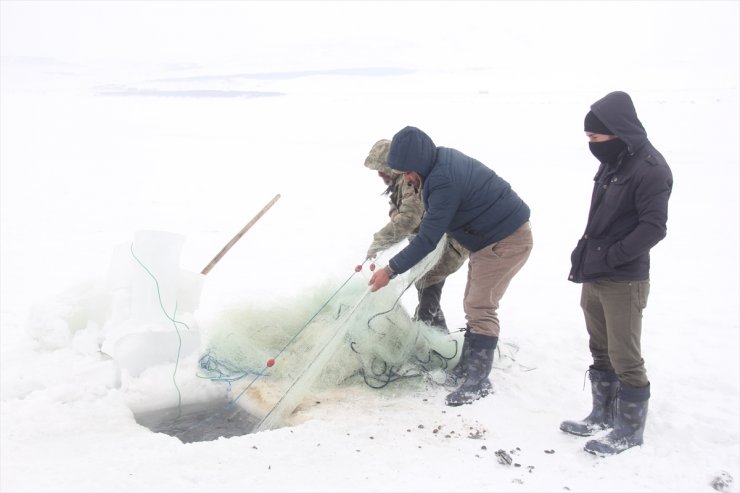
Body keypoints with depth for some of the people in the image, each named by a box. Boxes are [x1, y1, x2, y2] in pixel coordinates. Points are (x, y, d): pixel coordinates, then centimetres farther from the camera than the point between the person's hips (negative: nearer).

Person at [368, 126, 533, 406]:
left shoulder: (443, 182, -29)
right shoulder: (441, 159, 1)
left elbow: (427, 239, -26)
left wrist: (391, 270, -21)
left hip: (506, 241, -11)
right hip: (491, 238, 11)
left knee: (480, 309, -11)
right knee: (474, 305, 14)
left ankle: (478, 382, -4)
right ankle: (467, 367, 23)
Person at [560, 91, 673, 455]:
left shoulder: (650, 168, -16)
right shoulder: (613, 162, 11)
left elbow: (653, 228, -21)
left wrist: (608, 257, -20)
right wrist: (586, 254, 8)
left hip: (624, 282, -9)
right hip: (594, 277, 9)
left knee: (625, 359, 2)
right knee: (601, 352, 19)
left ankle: (629, 429, 18)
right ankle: (603, 414, 34)